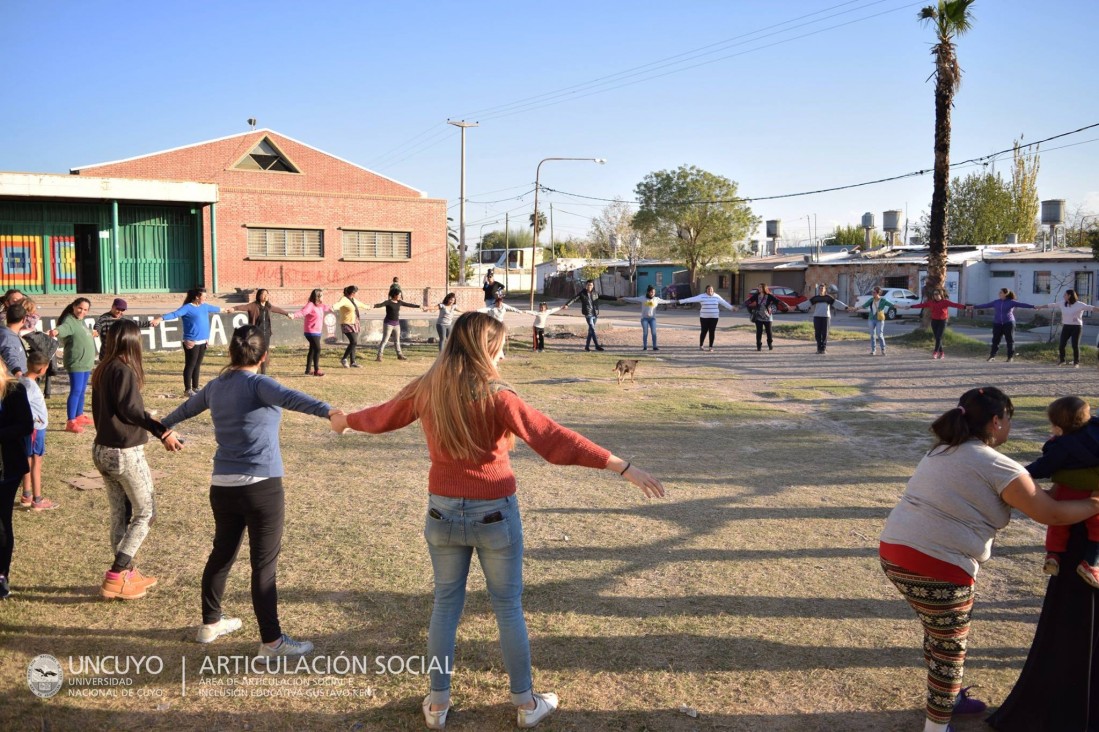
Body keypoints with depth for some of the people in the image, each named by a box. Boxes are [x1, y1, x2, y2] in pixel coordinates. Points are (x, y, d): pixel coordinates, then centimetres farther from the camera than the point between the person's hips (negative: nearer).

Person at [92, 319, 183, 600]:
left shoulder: (102, 370, 9)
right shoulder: (124, 370, -16)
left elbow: (100, 410, 16)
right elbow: (130, 408, -27)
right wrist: (161, 430, -29)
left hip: (102, 449, 8)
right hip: (126, 453, -8)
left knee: (120, 514, 16)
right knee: (146, 513, 3)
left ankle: (126, 574, 25)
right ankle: (115, 578, 2)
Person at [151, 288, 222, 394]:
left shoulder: (204, 306, 14)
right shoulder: (187, 308, -10)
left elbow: (215, 308, 34)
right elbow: (174, 314, -23)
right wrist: (160, 319, -38)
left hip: (203, 341, 8)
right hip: (192, 342, -7)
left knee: (197, 365, 14)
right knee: (190, 365, -2)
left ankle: (195, 387, 22)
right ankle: (188, 389, 4)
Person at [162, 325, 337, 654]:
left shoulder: (216, 386, 10)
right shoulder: (257, 384, -11)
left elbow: (187, 407, 31)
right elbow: (290, 398, -32)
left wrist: (164, 425, 52)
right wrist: (328, 411, -49)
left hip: (222, 486, 7)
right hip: (261, 486, -7)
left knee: (222, 554, 21)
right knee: (264, 564, -2)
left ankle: (210, 623, 35)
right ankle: (271, 640, 4)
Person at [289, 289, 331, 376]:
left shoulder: (320, 306, 10)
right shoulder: (310, 305, -18)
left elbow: (325, 308, 35)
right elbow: (303, 311, -34)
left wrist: (330, 309, 57)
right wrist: (294, 315, -54)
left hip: (317, 332, 10)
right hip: (311, 332, -10)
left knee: (312, 350, 16)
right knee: (317, 349, -11)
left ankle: (308, 370, 26)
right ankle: (316, 370, -4)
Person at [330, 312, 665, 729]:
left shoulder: (426, 390, -3)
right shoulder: (495, 397, -19)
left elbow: (382, 416, 15)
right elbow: (554, 439, -25)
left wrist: (345, 420, 38)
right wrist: (622, 467, -26)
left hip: (443, 511, 4)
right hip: (494, 514, -4)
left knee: (446, 604, 17)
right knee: (508, 607, 11)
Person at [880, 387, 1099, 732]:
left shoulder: (942, 451, 17)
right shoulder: (996, 466, -8)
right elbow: (1051, 514, -1)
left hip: (895, 551, 9)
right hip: (935, 566, -8)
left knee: (938, 633, 27)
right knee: (950, 646, 11)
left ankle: (944, 697, 46)